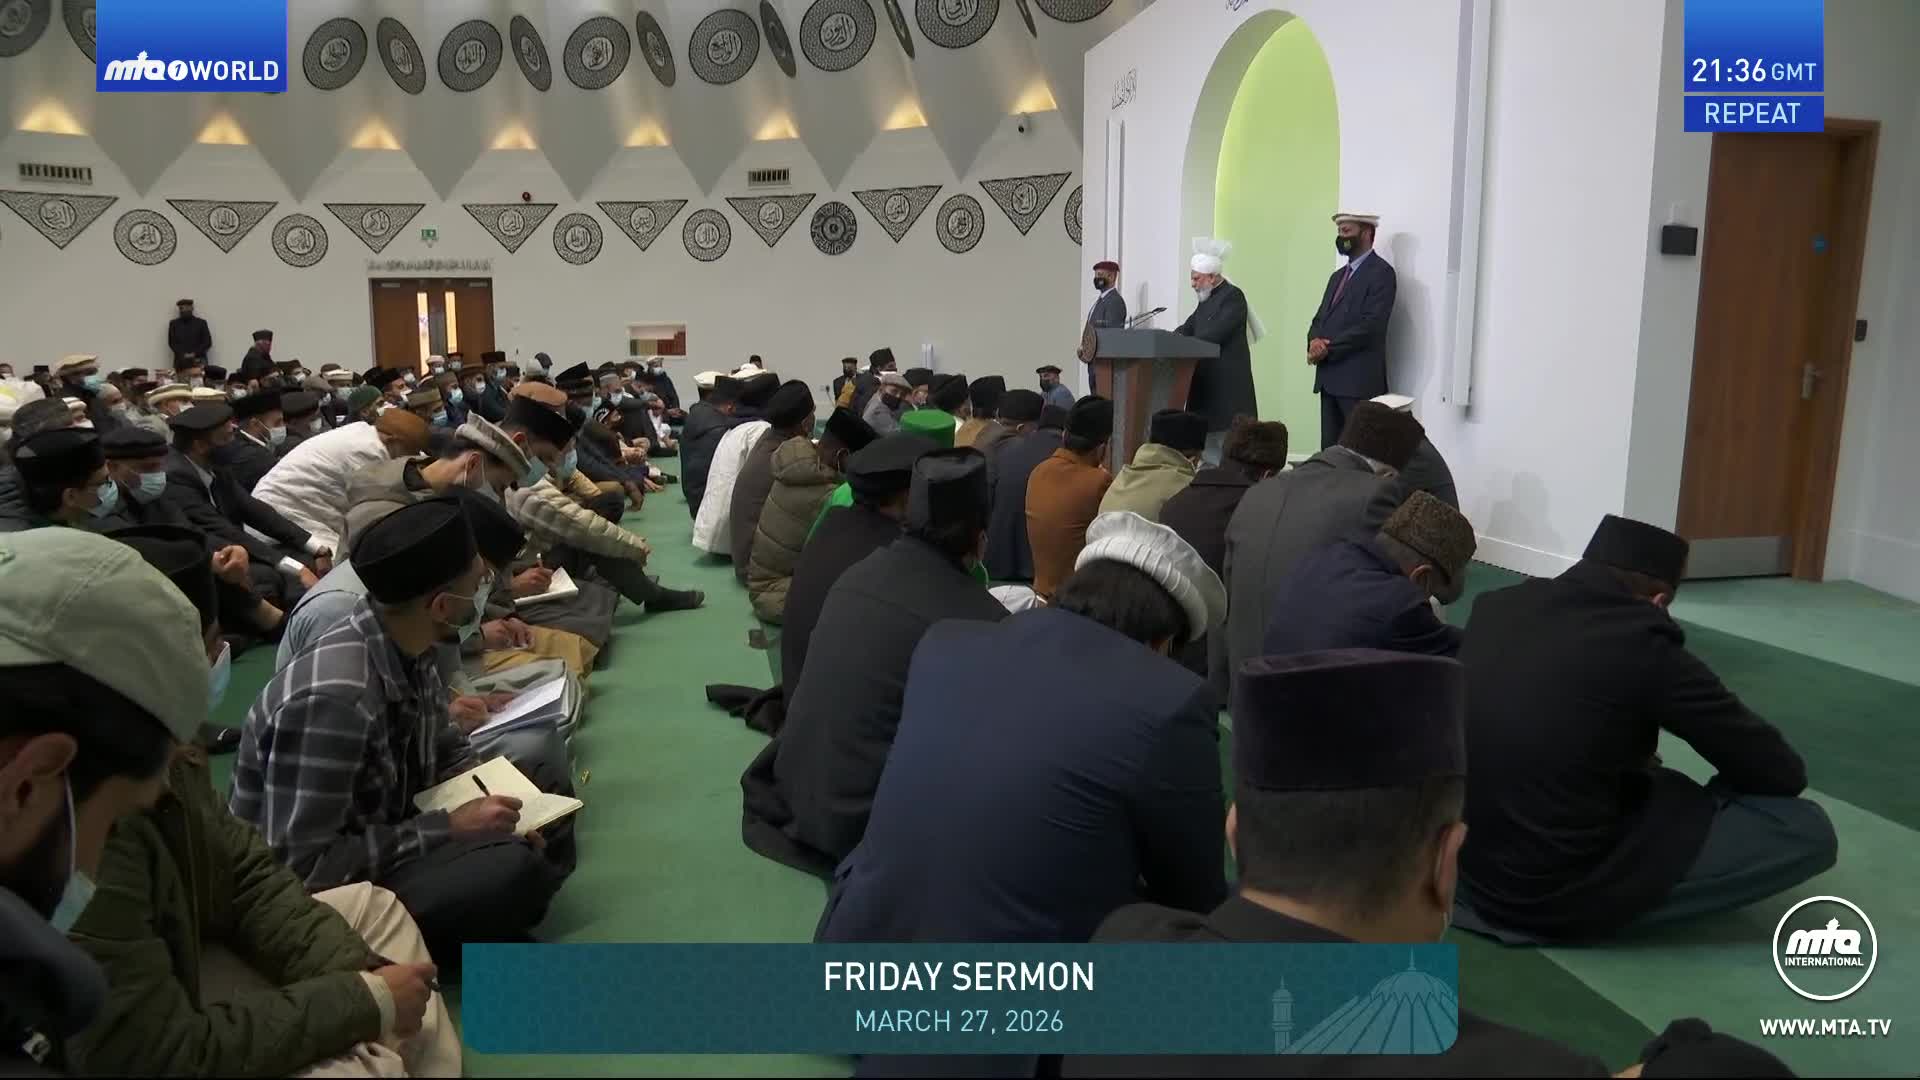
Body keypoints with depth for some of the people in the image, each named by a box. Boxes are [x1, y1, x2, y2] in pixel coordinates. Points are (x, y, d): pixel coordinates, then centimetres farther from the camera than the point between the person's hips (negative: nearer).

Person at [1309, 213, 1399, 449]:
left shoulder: (1381, 272, -5)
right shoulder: (1338, 276, 22)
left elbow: (1371, 325, -15)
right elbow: (1320, 318, 18)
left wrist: (1328, 349, -14)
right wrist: (1315, 341, -5)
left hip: (1359, 380, -8)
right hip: (1329, 378, 8)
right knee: (1329, 449, 7)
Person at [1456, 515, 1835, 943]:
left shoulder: (1496, 608, 4)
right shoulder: (1646, 649, -13)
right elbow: (1783, 773, -1)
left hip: (1463, 860, 8)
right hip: (1556, 893, -7)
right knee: (1807, 829, -1)